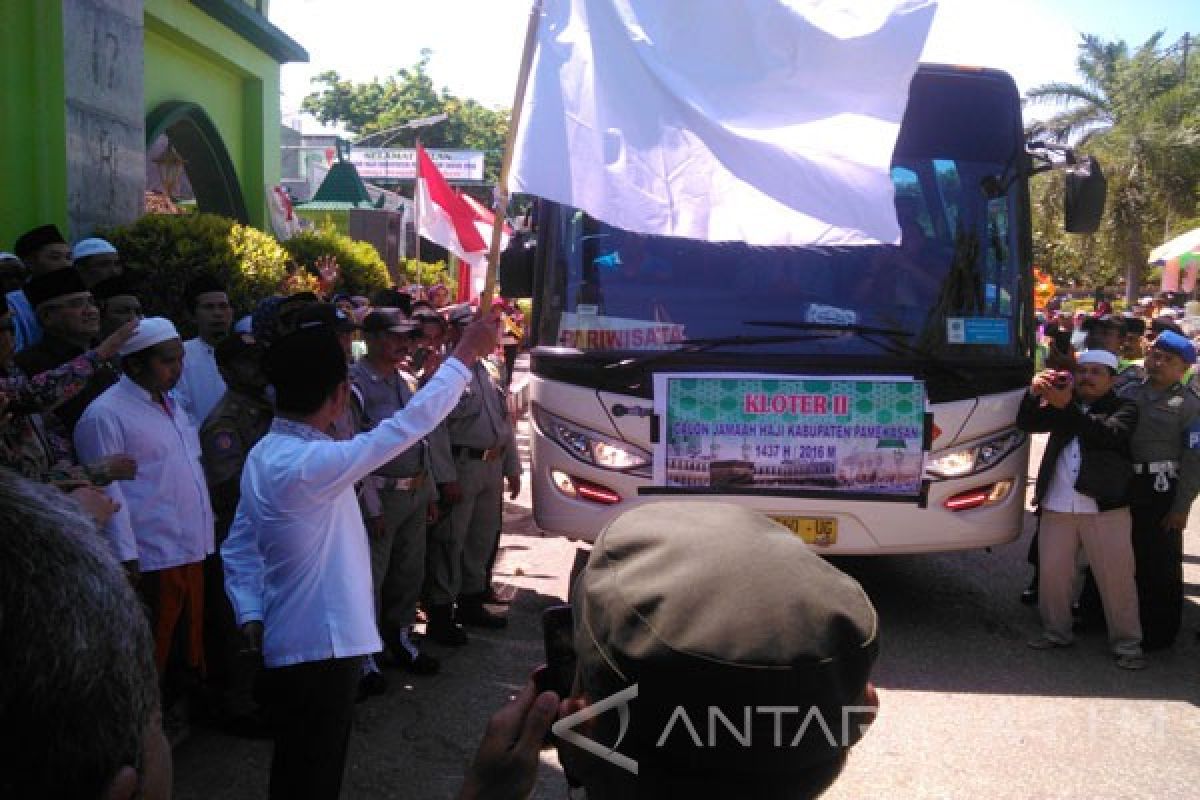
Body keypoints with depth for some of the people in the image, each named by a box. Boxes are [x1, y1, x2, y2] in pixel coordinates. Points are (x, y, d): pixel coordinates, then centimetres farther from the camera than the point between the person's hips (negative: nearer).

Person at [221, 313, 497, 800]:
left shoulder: (267, 453, 4)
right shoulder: (306, 463, -27)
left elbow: (239, 548, 8)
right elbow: (404, 429, -27)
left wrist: (250, 613, 1)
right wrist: (463, 357, -20)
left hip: (299, 640, 9)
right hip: (319, 646, -9)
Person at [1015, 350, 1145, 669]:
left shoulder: (1123, 408, 4)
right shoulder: (1062, 405, 14)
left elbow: (1109, 434, -17)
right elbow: (1027, 423, -1)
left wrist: (1066, 407, -27)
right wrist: (1035, 393, -20)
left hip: (1106, 508, -3)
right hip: (1057, 507, 3)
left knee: (1117, 577, 1)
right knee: (1052, 572, 6)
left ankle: (1127, 642, 12)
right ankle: (1056, 631, 22)